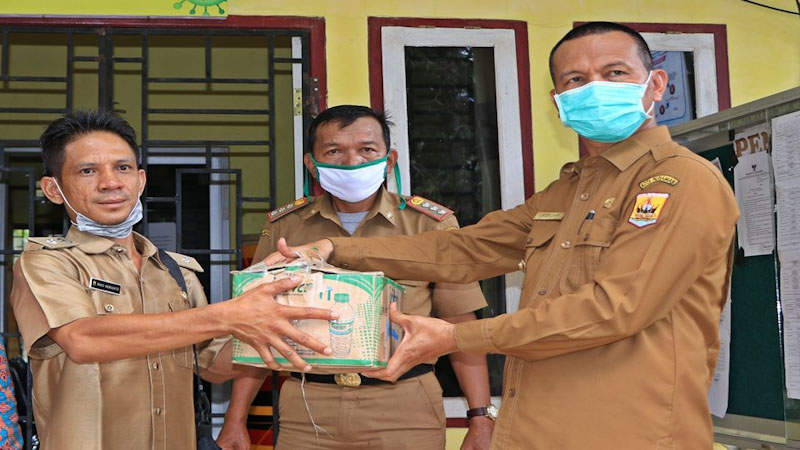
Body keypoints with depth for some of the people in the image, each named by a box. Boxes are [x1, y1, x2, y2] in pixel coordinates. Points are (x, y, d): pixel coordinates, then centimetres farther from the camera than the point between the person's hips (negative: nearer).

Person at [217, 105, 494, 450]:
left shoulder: (432, 224, 0)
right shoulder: (283, 227, 6)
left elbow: (461, 328, 0)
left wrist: (480, 419, -7)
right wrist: (236, 419, 3)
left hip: (406, 411, -1)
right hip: (307, 412, 2)